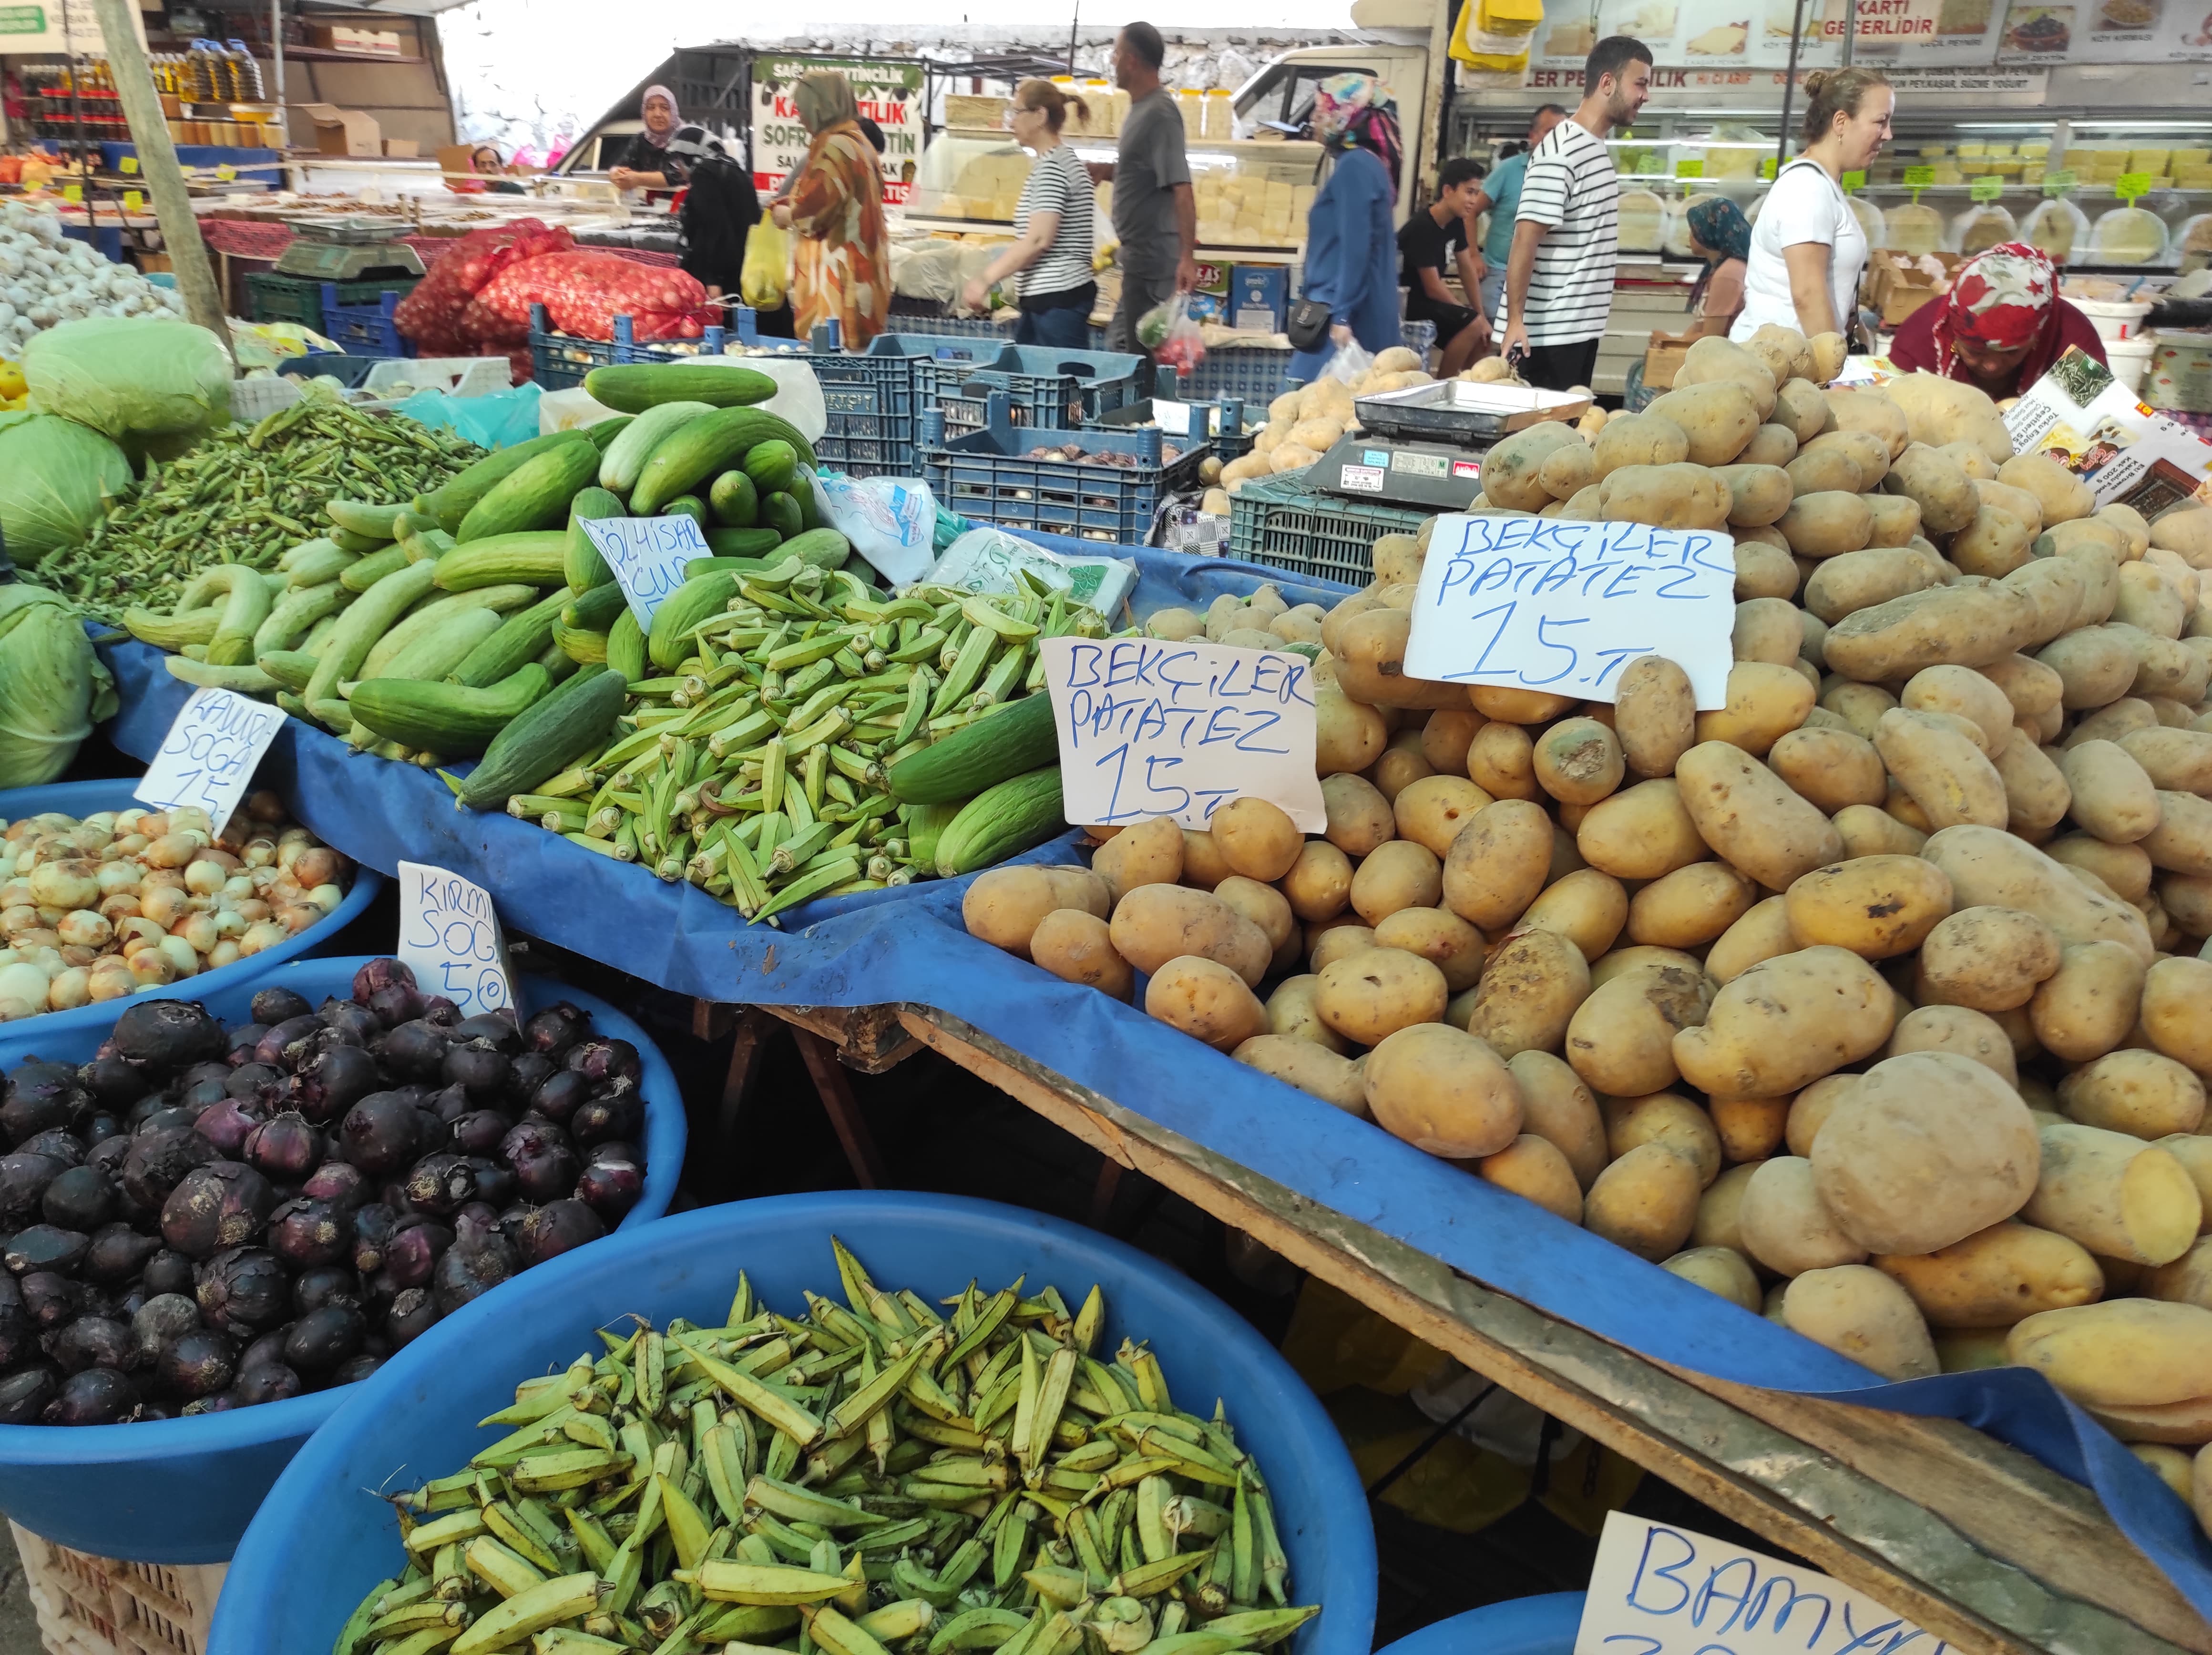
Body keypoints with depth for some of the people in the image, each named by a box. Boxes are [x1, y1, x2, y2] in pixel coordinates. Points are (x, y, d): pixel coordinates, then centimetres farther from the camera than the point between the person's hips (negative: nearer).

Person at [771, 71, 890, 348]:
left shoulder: (835, 147, -14)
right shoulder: (856, 140, 17)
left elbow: (812, 212, -18)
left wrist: (787, 215, 2)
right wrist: (793, 207, 15)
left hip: (836, 272, -10)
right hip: (856, 268, 10)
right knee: (849, 354, 10)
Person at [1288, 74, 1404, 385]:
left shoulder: (1354, 166, -11)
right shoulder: (1367, 163, 18)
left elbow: (1356, 248, -19)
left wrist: (1342, 316, -22)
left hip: (1348, 312, -10)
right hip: (1360, 311, 10)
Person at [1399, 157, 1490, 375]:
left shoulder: (1455, 223, 3)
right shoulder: (1422, 228, -23)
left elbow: (1468, 270, 9)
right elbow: (1433, 289, -21)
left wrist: (1481, 315, 2)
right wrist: (1474, 316, -10)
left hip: (1424, 299, 9)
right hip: (1403, 302, -9)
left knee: (1483, 333, 7)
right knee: (1473, 325, -23)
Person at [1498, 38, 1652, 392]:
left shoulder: (1597, 149, 15)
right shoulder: (1560, 153, -14)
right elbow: (1525, 240, -20)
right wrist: (1515, 320, -26)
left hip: (1582, 328, 9)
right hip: (1547, 333, -9)